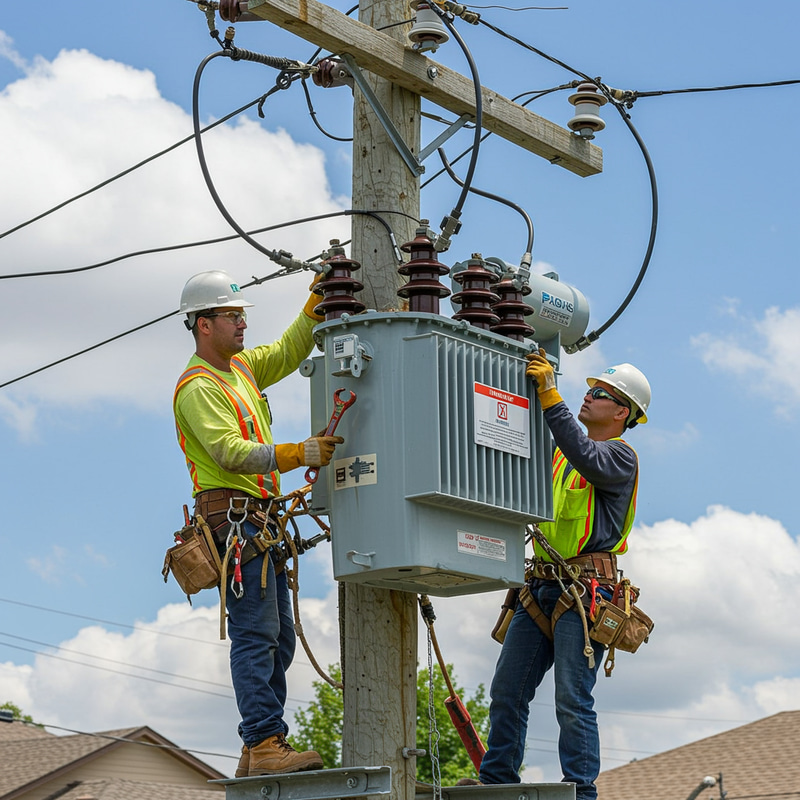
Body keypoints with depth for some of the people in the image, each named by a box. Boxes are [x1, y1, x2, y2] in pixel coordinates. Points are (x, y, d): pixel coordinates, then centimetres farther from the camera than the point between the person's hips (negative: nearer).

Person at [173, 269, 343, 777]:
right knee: (256, 633, -15)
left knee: (279, 637, 7)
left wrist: (319, 301, 14)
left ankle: (260, 753, 9)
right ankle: (265, 744, -18)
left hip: (260, 520, 10)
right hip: (232, 515, -10)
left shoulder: (240, 365, 18)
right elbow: (230, 452, -23)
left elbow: (289, 351, 28)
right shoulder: (198, 387, -11)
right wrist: (299, 454, -31)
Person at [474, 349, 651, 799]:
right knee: (507, 692, 6)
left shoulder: (620, 456, -3)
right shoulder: (561, 452, 22)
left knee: (573, 700, -12)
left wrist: (550, 396, -27)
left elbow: (588, 461, -24)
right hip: (541, 588, 8)